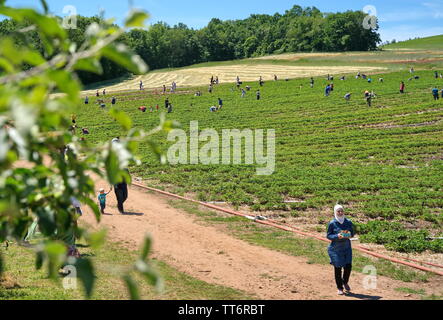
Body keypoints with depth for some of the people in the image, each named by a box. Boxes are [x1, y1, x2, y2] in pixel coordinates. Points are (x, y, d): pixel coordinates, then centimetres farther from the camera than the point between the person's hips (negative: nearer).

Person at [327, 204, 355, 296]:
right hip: (336, 249, -3)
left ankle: (345, 282, 27)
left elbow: (352, 233, 10)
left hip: (347, 248, 3)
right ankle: (340, 288, 16)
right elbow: (328, 235, -4)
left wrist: (349, 235, -13)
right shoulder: (332, 223, -8)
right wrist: (337, 236, -22)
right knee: (338, 268, 1)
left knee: (348, 266, -3)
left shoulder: (348, 222, 2)